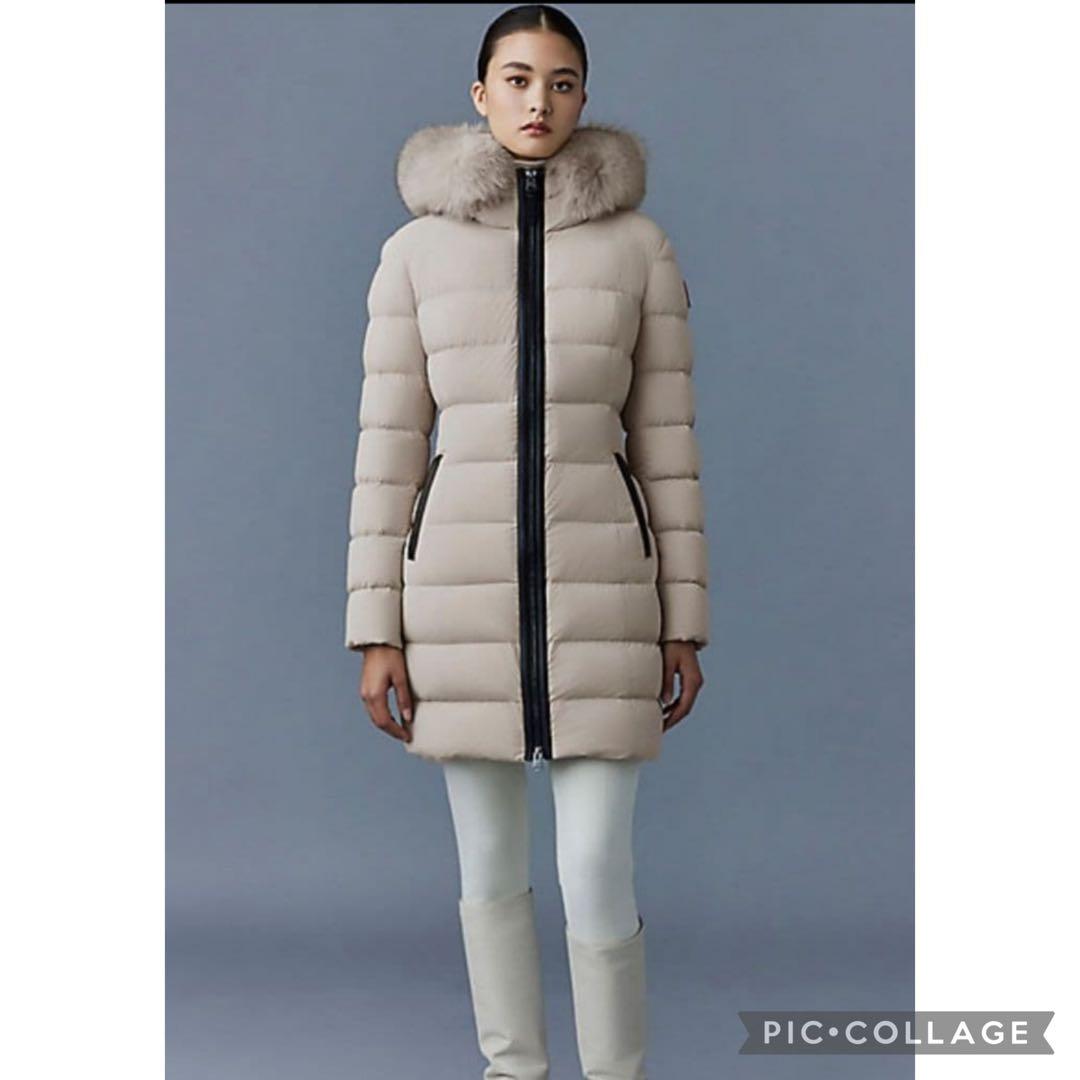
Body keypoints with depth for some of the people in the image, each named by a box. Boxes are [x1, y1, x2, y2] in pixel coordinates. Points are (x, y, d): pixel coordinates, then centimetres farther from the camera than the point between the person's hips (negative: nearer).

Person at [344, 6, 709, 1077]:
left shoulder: (642, 247, 3)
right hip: (464, 594, 1)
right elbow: (389, 448, 2)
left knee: (597, 886, -3)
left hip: (595, 594, -1)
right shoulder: (414, 252, 3)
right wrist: (377, 631, -2)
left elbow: (665, 443, 4)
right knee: (490, 862, 12)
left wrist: (684, 626, 3)